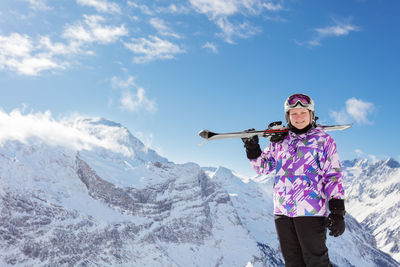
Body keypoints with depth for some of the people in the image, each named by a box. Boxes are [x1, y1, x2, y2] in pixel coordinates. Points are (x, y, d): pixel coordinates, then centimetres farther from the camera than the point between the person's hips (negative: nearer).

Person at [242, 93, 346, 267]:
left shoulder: (323, 140, 2)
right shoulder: (280, 140, 13)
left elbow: (333, 176, -2)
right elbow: (264, 166, 17)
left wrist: (337, 211, -8)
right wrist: (252, 148, -2)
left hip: (311, 210, -4)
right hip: (282, 211, 5)